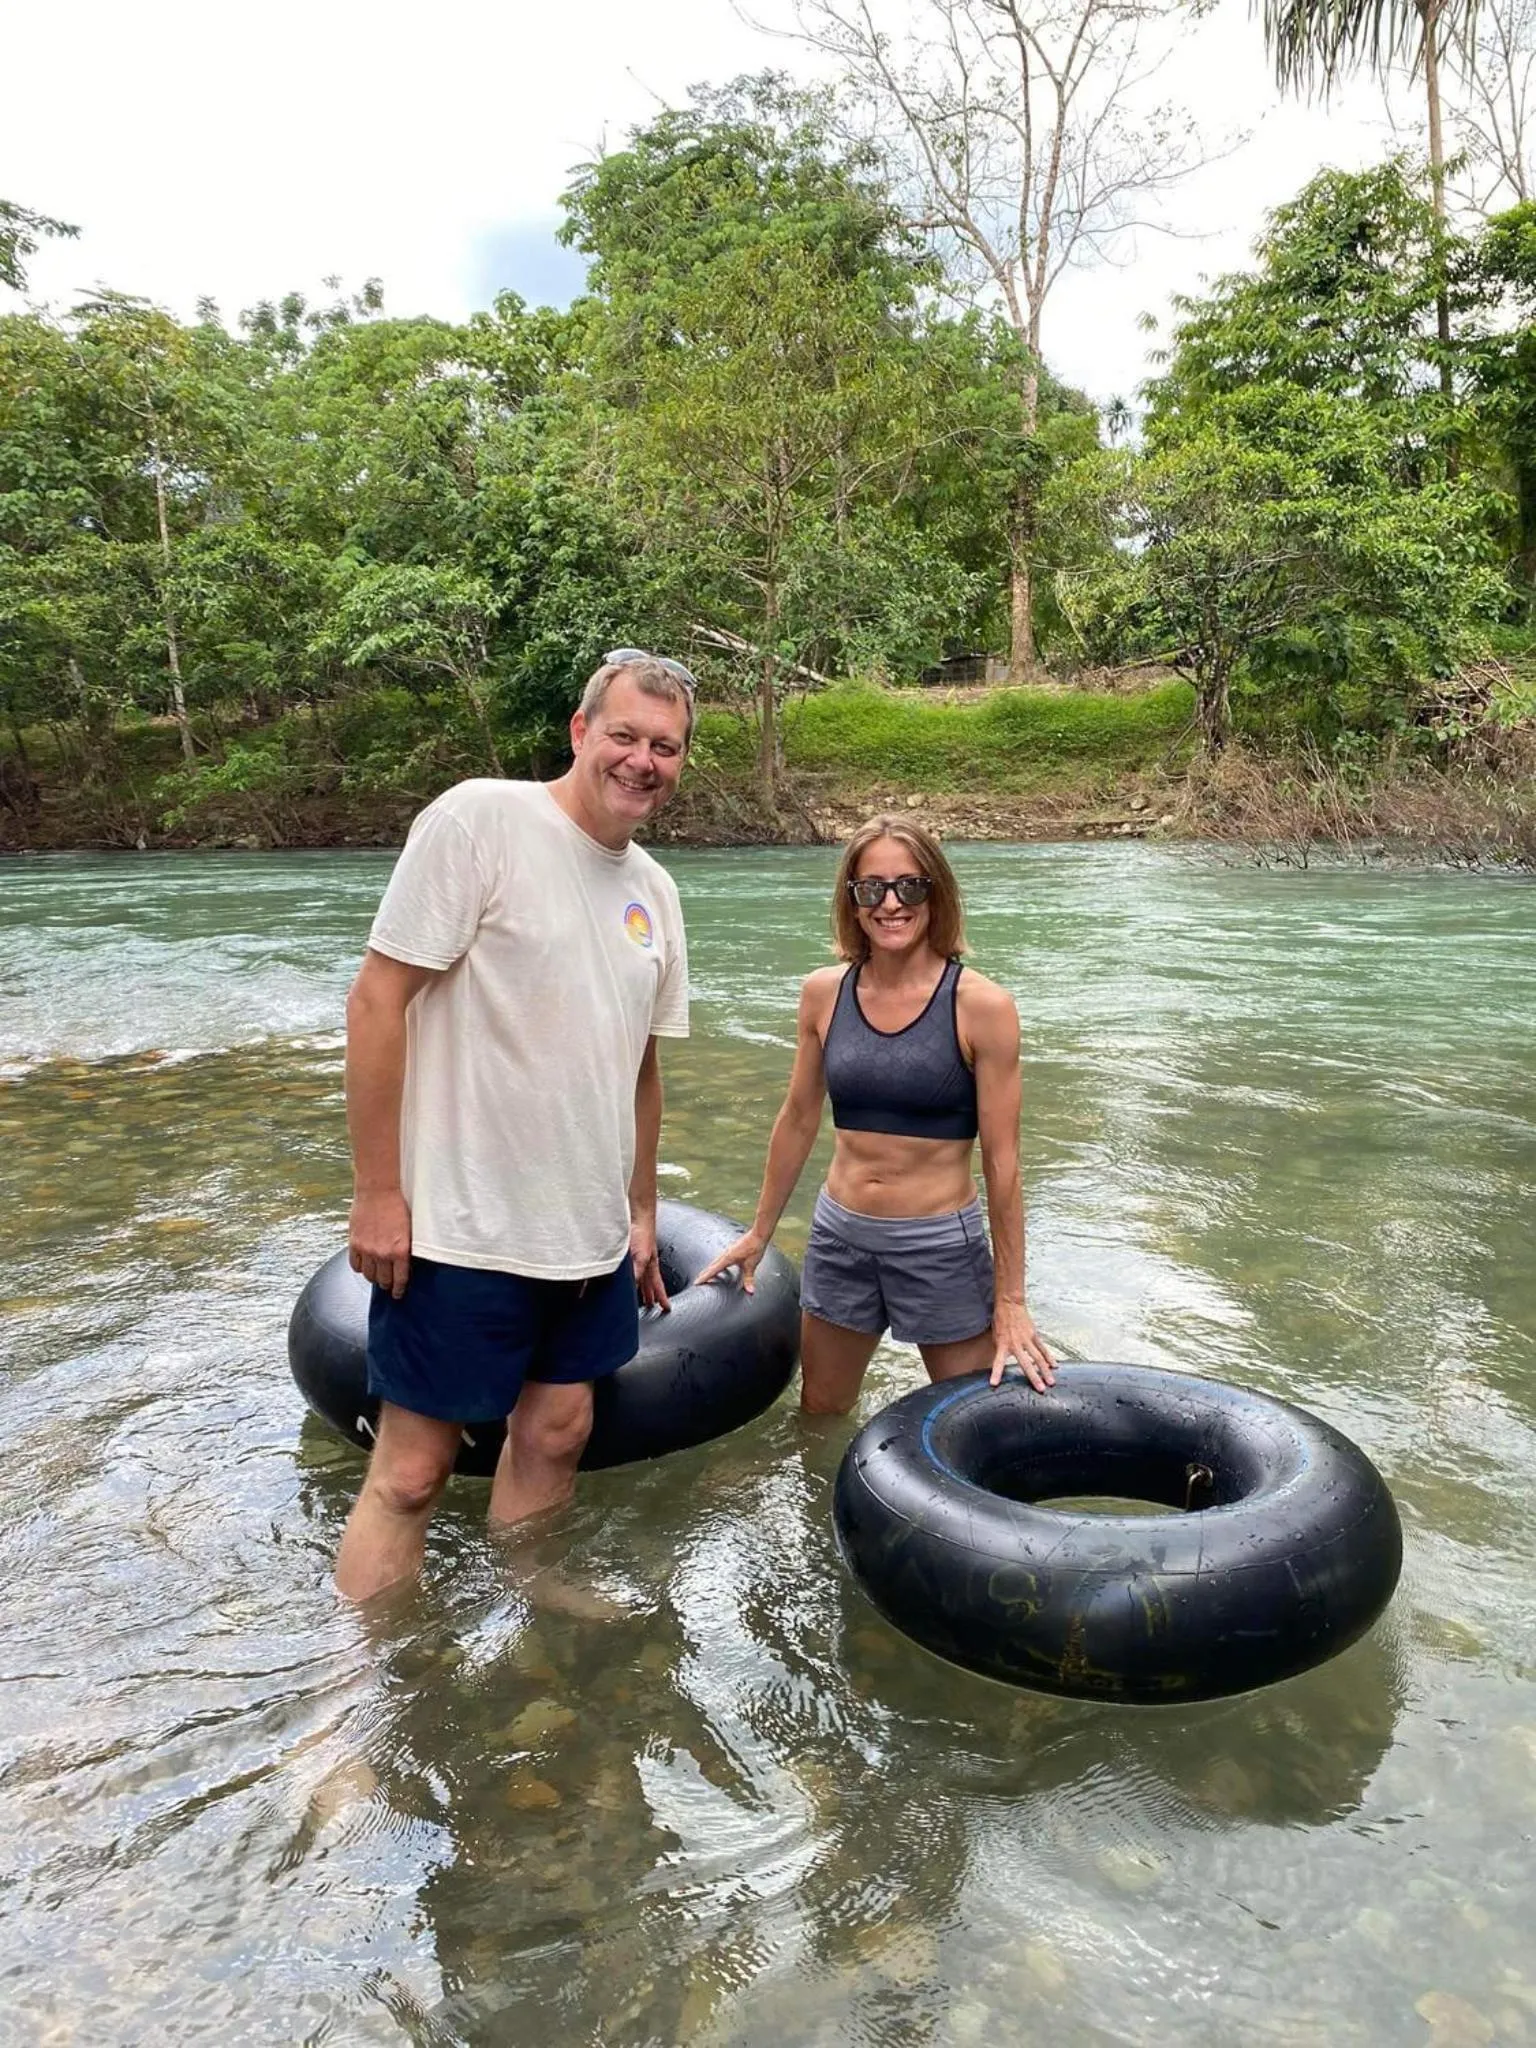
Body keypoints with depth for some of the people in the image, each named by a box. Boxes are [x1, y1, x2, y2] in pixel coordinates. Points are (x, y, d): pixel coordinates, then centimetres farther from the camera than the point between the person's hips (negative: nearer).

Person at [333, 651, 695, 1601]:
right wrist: (378, 1193, -15)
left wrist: (642, 1213, 18)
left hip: (589, 1235, 7)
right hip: (463, 1228, -7)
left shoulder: (655, 889, 9)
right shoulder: (479, 819, -11)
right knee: (412, 1469, 3)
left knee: (556, 1434, 16)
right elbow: (377, 999, -13)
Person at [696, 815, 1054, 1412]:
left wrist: (1010, 1299, -7)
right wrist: (759, 1233, 16)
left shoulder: (980, 1005, -14)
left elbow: (1001, 1160, -11)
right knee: (820, 1414, 22)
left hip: (940, 1244, -4)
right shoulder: (824, 992, -3)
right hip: (838, 1235, 4)